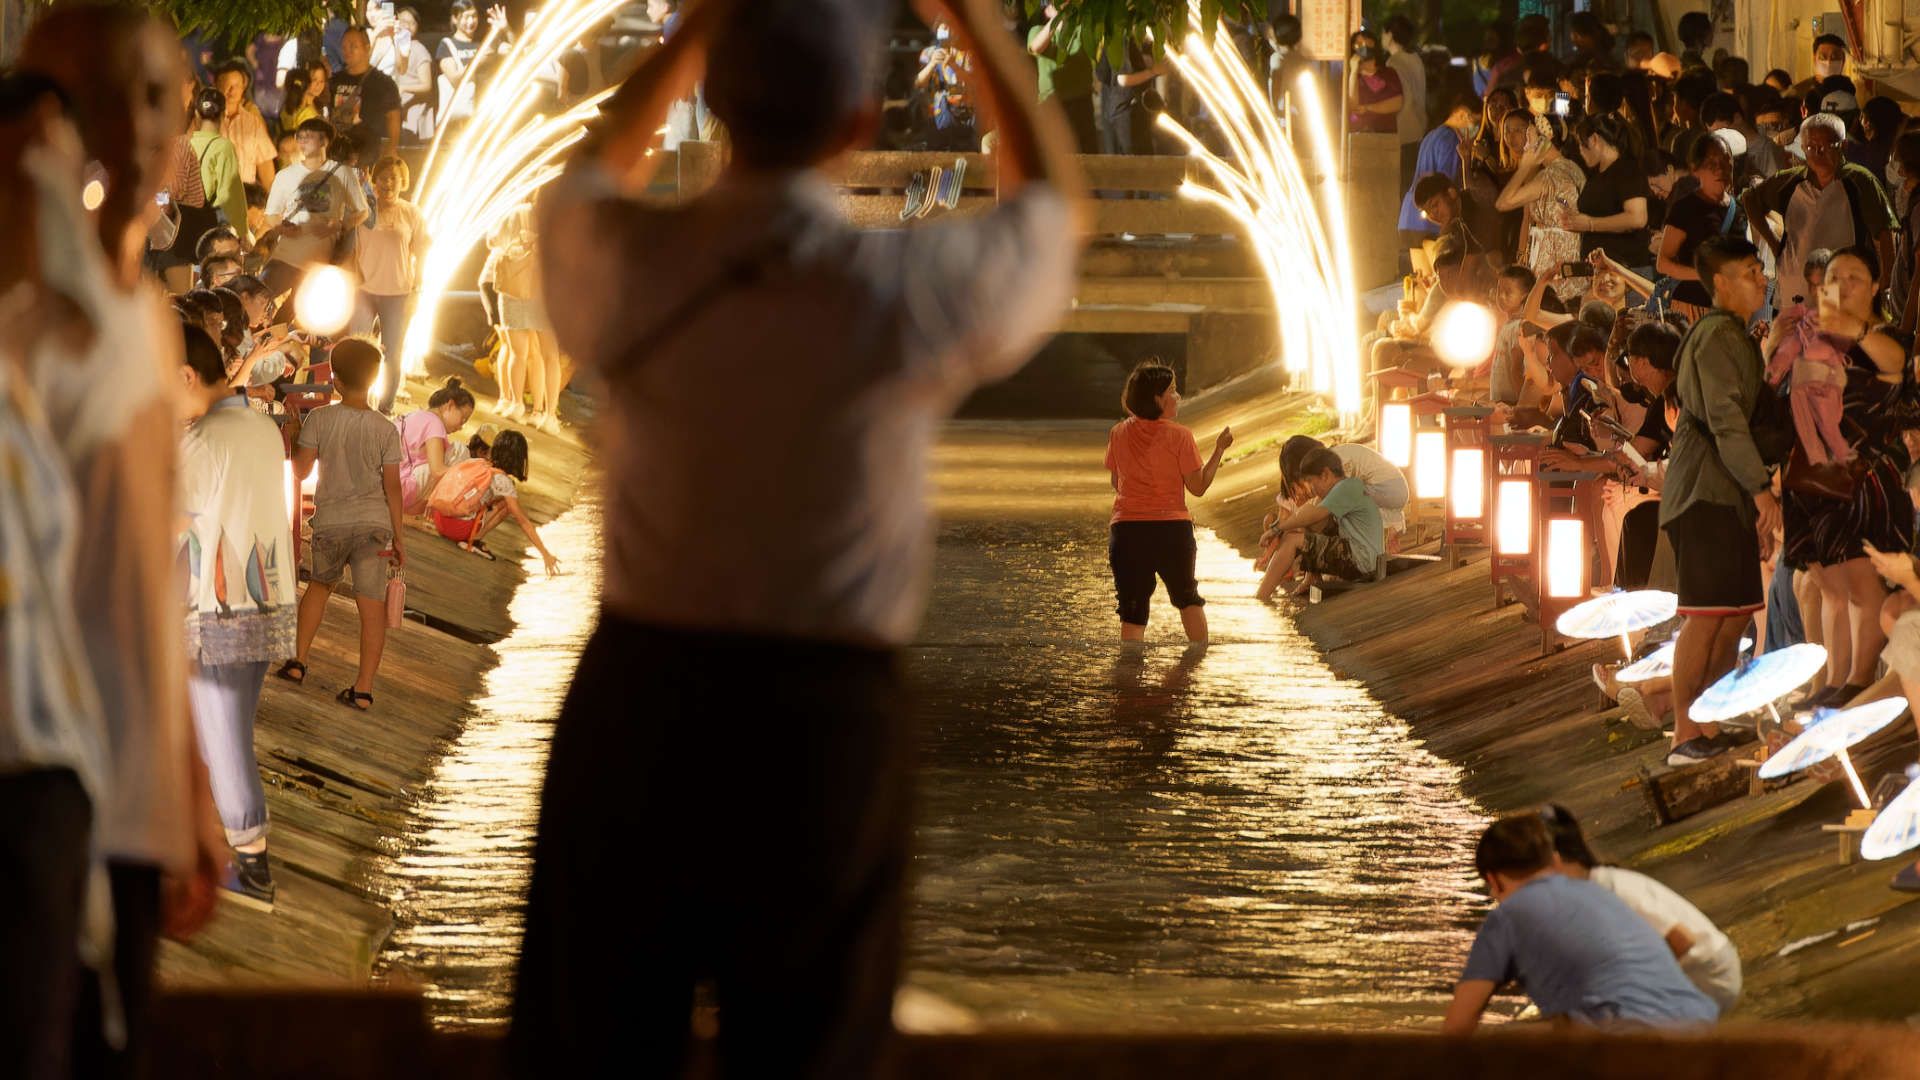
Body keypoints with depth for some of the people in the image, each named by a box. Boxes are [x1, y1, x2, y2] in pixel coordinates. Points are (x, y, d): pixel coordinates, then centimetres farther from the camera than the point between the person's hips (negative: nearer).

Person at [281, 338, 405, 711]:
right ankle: (363, 688, -2)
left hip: (331, 522, 1)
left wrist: (294, 440, 18)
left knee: (319, 584, 26)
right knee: (372, 605, 1)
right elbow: (392, 486, -2)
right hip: (374, 523, -1)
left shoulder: (319, 420, -6)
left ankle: (299, 660, 22)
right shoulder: (386, 430, -2)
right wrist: (397, 539, 5)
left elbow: (300, 471, -2)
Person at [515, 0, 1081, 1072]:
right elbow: (1053, 206, 12)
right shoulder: (912, 292, -12)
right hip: (825, 717, -2)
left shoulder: (631, 263, -6)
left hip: (637, 695, 2)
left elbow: (591, 177, 22)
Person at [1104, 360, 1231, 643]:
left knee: (1132, 612, 2)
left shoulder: (1119, 434, 2)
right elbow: (1198, 487, -5)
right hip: (1172, 528, -1)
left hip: (1126, 530, 1)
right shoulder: (1178, 436, -9)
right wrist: (1220, 450, 3)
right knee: (1188, 598, 21)